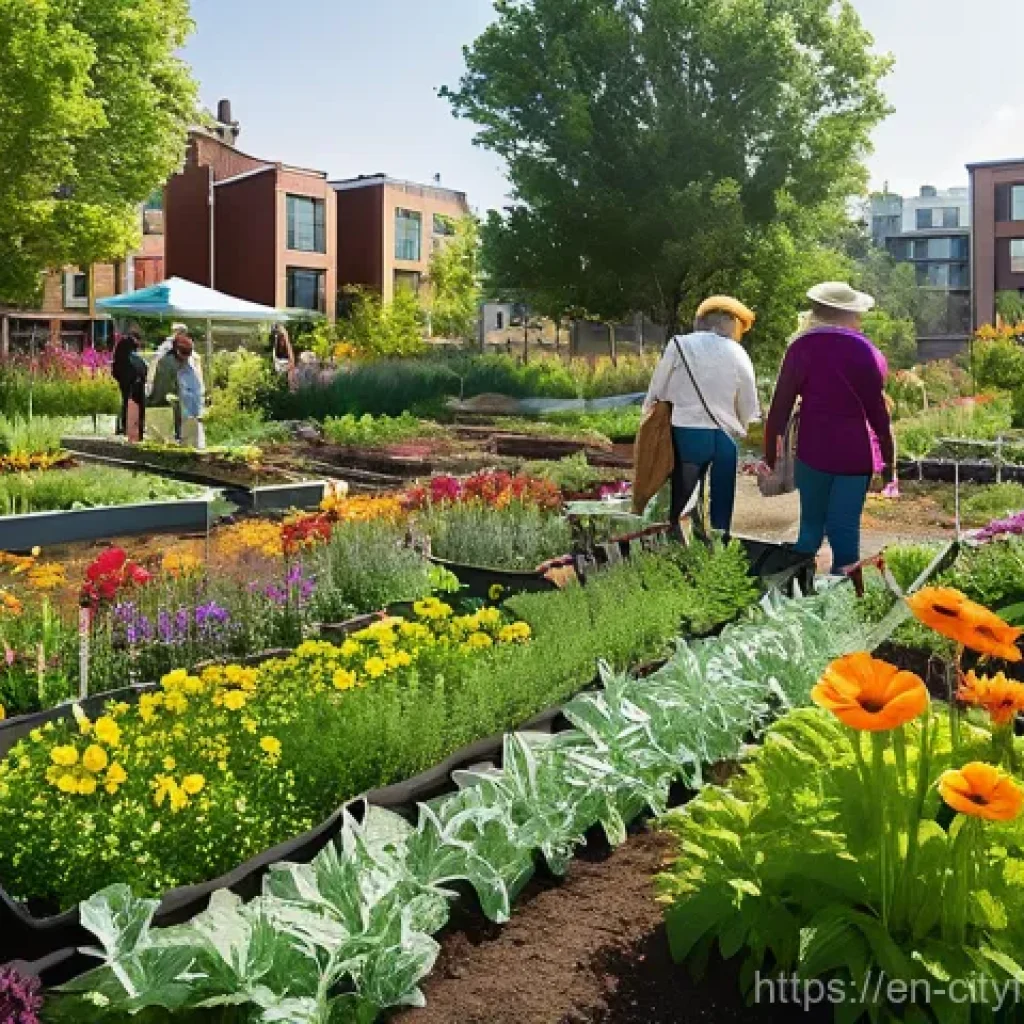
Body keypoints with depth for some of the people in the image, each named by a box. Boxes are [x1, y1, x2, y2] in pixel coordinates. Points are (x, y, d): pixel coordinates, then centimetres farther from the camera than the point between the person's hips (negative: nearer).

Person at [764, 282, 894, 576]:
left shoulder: (802, 347, -2)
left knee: (811, 522, 12)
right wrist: (888, 455, 9)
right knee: (846, 527, 2)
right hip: (855, 454, -1)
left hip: (813, 450, 1)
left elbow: (781, 403, -2)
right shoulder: (866, 351, -2)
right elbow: (877, 408, 1)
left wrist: (770, 449, 4)